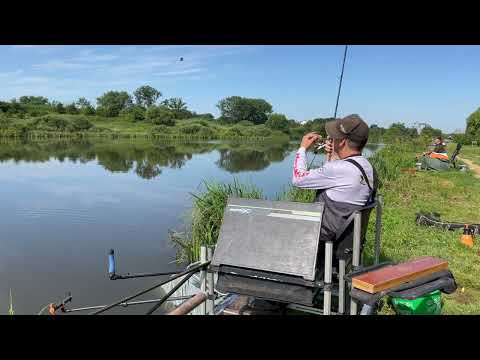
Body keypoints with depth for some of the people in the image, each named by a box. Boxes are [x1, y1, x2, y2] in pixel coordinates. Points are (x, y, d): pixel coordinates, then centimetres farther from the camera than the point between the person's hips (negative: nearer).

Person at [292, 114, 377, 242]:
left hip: (326, 234, -9)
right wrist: (331, 156, 7)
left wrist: (303, 148, -5)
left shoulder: (341, 168, -28)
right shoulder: (367, 166, 1)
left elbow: (298, 179, -19)